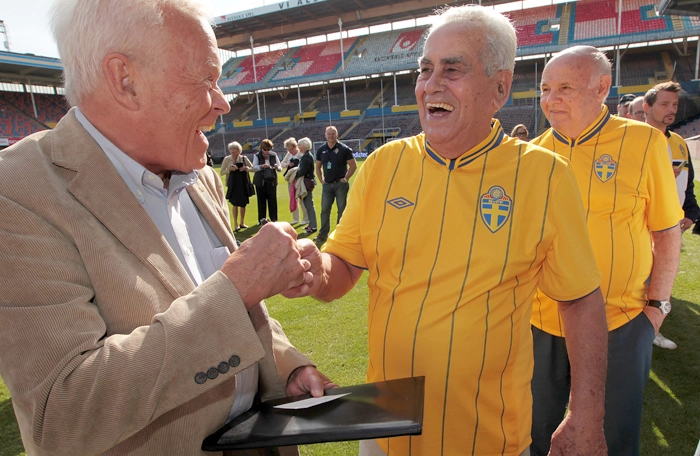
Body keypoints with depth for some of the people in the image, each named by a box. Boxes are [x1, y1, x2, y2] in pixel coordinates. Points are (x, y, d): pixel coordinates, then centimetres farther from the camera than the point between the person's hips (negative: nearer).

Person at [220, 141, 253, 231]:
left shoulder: (243, 158, 2)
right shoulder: (227, 159, -2)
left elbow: (252, 168, 9)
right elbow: (221, 172, 1)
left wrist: (246, 168, -11)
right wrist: (230, 169, -15)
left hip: (244, 183, 2)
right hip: (233, 184, -2)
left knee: (243, 203, 9)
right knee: (235, 204, -3)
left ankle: (242, 223, 23)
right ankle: (235, 224, 6)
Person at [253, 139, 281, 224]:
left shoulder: (274, 155, 8)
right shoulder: (257, 156, 3)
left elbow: (280, 168, 8)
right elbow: (254, 167, -9)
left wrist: (277, 167, -15)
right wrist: (261, 166, -28)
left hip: (271, 181, 1)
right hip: (260, 181, -1)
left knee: (272, 200, 0)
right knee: (261, 201, 2)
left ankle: (274, 219, 8)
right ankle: (262, 219, 12)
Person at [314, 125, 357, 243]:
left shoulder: (344, 149, -5)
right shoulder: (321, 150, 8)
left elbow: (353, 165, -3)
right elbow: (318, 167, 17)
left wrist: (346, 178, -7)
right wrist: (321, 180, 7)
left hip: (341, 184, -4)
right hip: (327, 184, 4)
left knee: (342, 209, 3)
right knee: (325, 209, 4)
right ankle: (323, 234, 10)